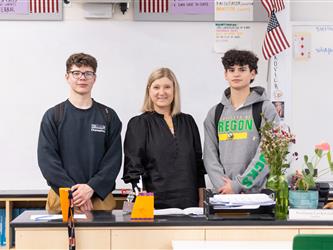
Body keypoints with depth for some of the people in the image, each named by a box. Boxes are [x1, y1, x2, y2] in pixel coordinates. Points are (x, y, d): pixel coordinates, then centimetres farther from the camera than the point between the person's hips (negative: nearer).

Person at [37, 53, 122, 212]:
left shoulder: (109, 116, 7)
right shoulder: (53, 116, 4)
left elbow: (114, 159, 0)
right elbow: (47, 159, -3)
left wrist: (91, 188, -14)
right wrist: (74, 191, -13)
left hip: (101, 198, 1)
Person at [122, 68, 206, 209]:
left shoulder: (188, 122, 13)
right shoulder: (138, 124, 3)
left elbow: (198, 163, 16)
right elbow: (133, 166, -3)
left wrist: (202, 200, 10)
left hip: (188, 202, 3)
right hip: (156, 202, -3)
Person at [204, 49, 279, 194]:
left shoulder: (265, 109, 0)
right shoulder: (215, 113, 12)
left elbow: (266, 154, -9)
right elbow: (210, 155, 5)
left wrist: (237, 185, -13)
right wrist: (222, 186, -10)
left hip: (257, 192, -3)